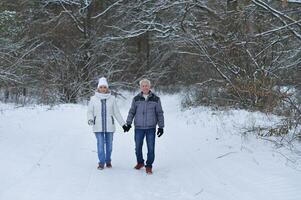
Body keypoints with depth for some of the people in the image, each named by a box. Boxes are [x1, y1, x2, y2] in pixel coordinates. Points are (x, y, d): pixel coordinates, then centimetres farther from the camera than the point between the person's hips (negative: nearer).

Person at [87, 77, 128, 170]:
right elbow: (90, 111, 4)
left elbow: (116, 112, 7)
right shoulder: (93, 99, 0)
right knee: (100, 144, -2)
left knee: (109, 144, 7)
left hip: (109, 126, 1)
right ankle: (101, 162, 9)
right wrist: (90, 119, -16)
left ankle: (108, 161, 22)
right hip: (98, 126, -1)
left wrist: (123, 124, 7)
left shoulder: (112, 98, 1)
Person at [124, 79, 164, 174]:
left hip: (151, 128, -1)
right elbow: (131, 112, 11)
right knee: (138, 147, 9)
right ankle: (140, 162, 31)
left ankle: (149, 166, 13)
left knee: (151, 148, -1)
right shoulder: (136, 99, 4)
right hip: (139, 128, 1)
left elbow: (160, 114, 5)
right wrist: (128, 123, 3)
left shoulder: (155, 99, 1)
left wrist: (161, 126, 2)